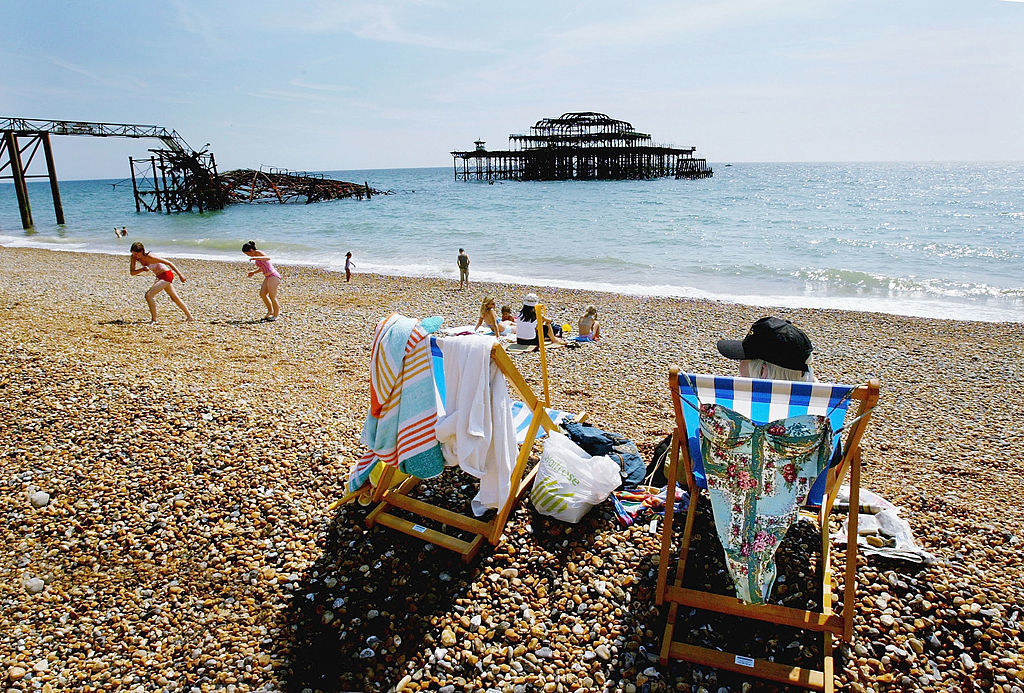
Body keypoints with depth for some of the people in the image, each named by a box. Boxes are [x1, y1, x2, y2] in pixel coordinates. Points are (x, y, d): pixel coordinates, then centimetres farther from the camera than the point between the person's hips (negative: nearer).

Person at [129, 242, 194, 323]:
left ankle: (154, 319, -7)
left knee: (149, 295, -18)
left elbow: (169, 263, -22)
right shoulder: (134, 258, -8)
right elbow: (132, 272, -8)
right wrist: (142, 269, -28)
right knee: (174, 297, 21)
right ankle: (189, 316, 35)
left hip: (166, 275, -9)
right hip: (160, 277, 9)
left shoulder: (150, 257, -27)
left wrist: (180, 275, -18)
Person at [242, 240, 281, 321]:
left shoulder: (259, 253, -13)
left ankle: (275, 315, 12)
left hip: (273, 276, -10)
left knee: (272, 297, -2)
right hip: (268, 277, 10)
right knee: (262, 294, 8)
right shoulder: (256, 256, 14)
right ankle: (270, 311, 23)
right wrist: (254, 272, 16)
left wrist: (256, 258, -45)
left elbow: (268, 258, -35)